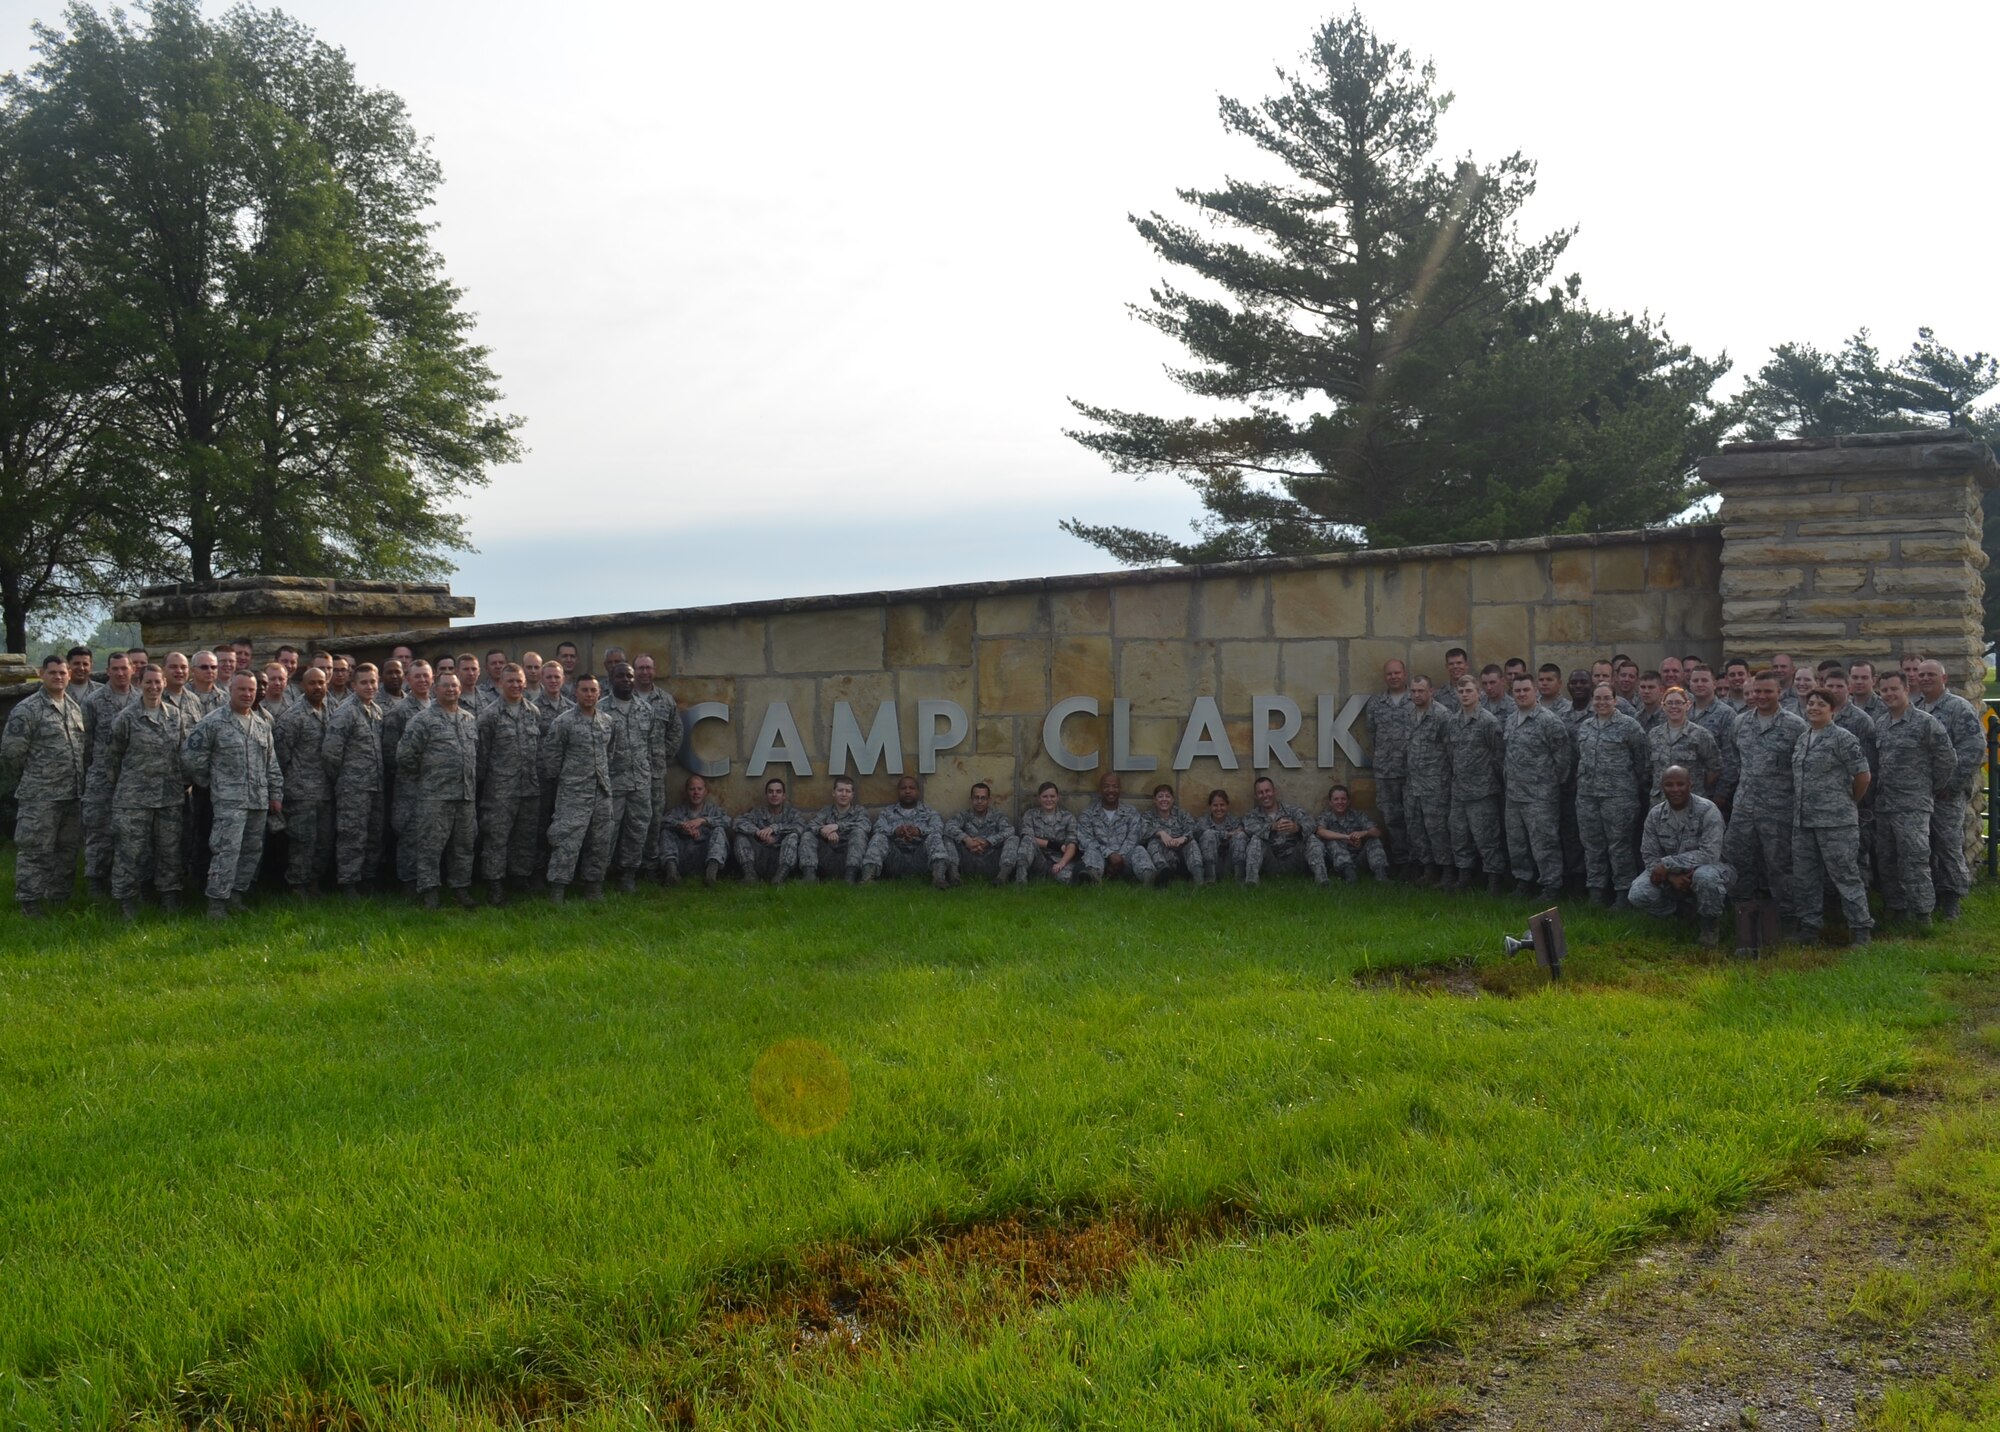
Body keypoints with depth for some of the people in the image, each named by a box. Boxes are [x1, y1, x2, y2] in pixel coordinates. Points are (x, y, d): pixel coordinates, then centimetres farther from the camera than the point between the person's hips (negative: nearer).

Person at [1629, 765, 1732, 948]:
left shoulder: (1707, 810, -17)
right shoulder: (1655, 815, -4)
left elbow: (1710, 854, -26)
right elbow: (1649, 856, -3)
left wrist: (1667, 863, -28)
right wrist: (1671, 877, -23)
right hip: (1669, 874, 4)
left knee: (1705, 877, -40)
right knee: (1637, 895, -22)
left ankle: (1709, 926, -10)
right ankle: (1675, 915, 12)